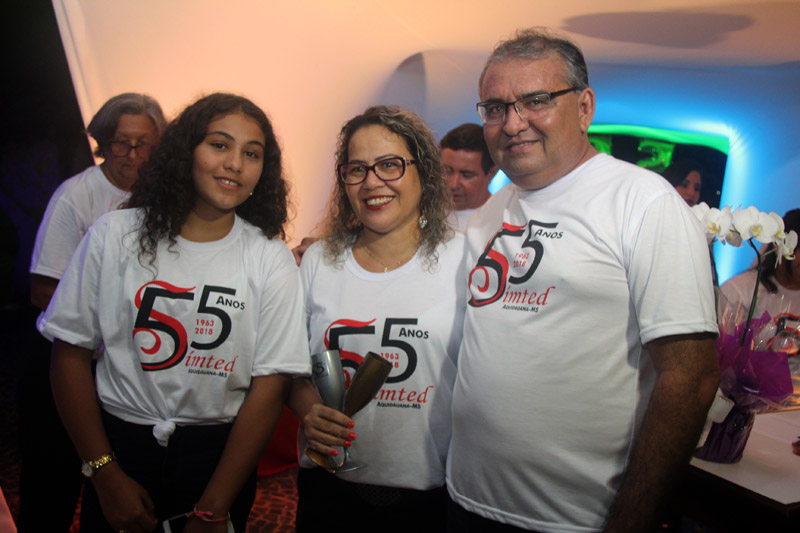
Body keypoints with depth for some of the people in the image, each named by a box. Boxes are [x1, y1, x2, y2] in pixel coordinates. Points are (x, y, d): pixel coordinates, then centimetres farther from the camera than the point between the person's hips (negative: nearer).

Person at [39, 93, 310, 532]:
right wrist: (106, 474, -7)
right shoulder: (115, 235, -6)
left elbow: (269, 386, -10)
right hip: (118, 444, 1)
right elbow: (70, 353, -3)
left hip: (219, 454, 0)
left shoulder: (271, 261, -10)